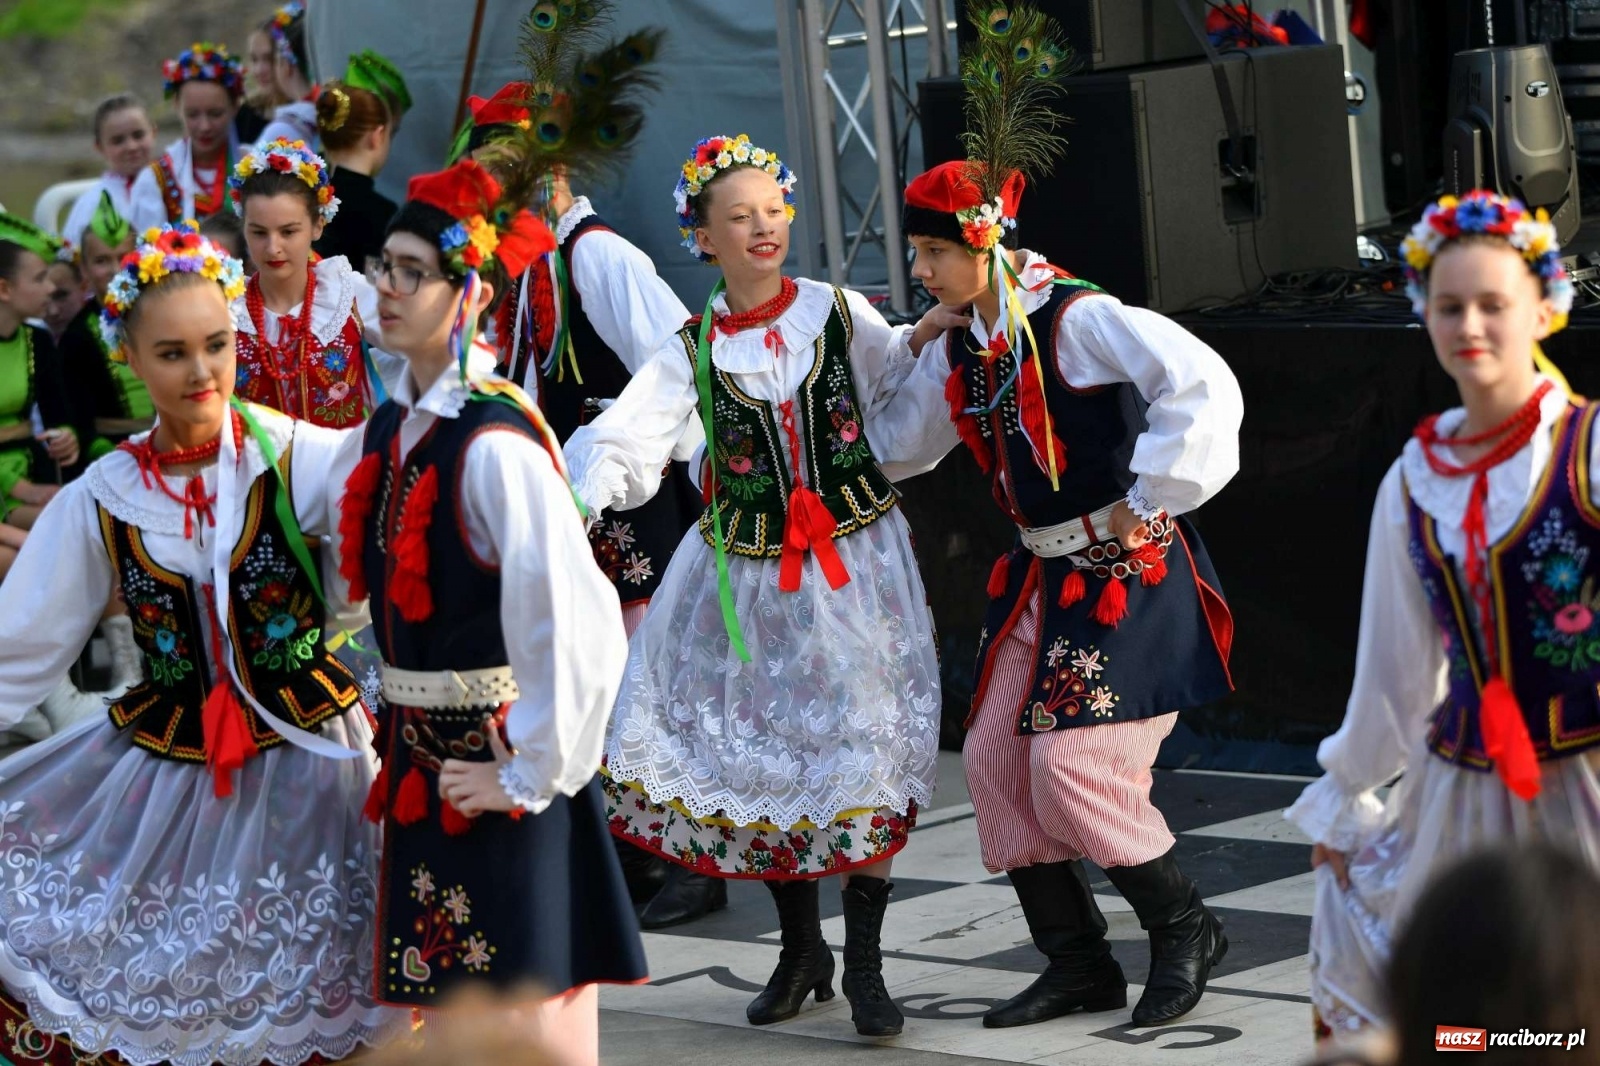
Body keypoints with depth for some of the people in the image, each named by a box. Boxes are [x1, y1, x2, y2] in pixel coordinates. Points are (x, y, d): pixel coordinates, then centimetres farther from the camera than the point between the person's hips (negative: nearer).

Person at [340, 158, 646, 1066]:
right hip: (424, 766, 9)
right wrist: (401, 726, 16)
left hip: (497, 756, -8)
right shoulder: (394, 426, 5)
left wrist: (529, 776, -19)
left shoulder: (494, 440, -22)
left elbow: (579, 626, -27)